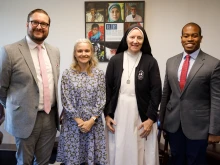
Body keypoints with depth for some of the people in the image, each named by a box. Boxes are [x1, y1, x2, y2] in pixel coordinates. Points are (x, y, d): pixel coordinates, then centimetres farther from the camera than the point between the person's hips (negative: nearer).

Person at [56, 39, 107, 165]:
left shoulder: (99, 74, 0)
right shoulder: (67, 74, -2)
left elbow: (101, 100, -2)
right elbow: (66, 101, -5)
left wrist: (91, 120, -10)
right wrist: (79, 121, -10)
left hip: (94, 122, 1)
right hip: (73, 122, 0)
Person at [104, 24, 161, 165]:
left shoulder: (150, 62, -3)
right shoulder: (115, 60, 0)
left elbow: (156, 92, -4)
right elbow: (107, 89, 3)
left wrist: (151, 118, -7)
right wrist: (107, 114, 0)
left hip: (141, 117, -1)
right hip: (118, 116, 2)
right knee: (119, 153, 12)